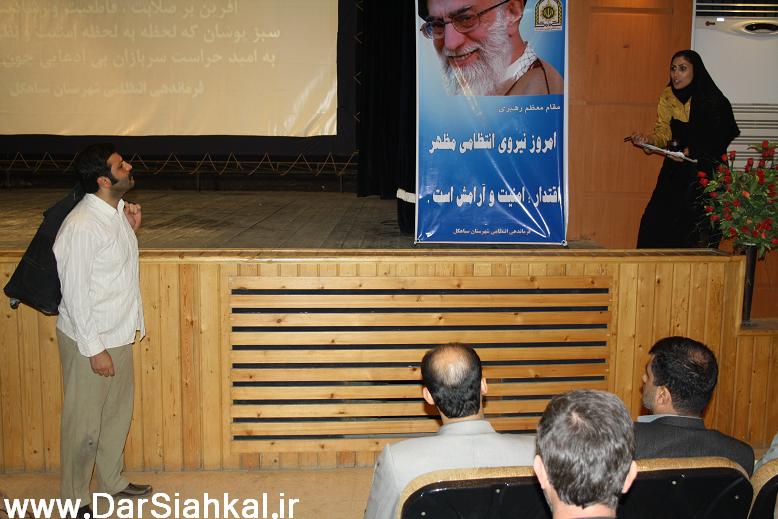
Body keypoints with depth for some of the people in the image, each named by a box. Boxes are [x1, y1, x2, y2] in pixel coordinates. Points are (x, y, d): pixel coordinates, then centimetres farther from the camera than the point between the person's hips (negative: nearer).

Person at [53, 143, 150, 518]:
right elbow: (75, 293, -22)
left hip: (120, 333, 9)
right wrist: (94, 349, -18)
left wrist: (131, 229, 1)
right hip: (90, 340, -8)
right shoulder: (81, 227, -25)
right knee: (84, 422, 7)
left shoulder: (117, 211, 2)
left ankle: (112, 480, 40)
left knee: (118, 412, 21)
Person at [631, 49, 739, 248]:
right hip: (675, 173, 5)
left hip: (704, 174, -5)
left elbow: (717, 141, -10)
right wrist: (647, 140, -18)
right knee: (655, 223, 0)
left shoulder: (713, 101, -12)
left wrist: (691, 151, -24)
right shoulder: (668, 96, 3)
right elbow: (663, 132, 2)